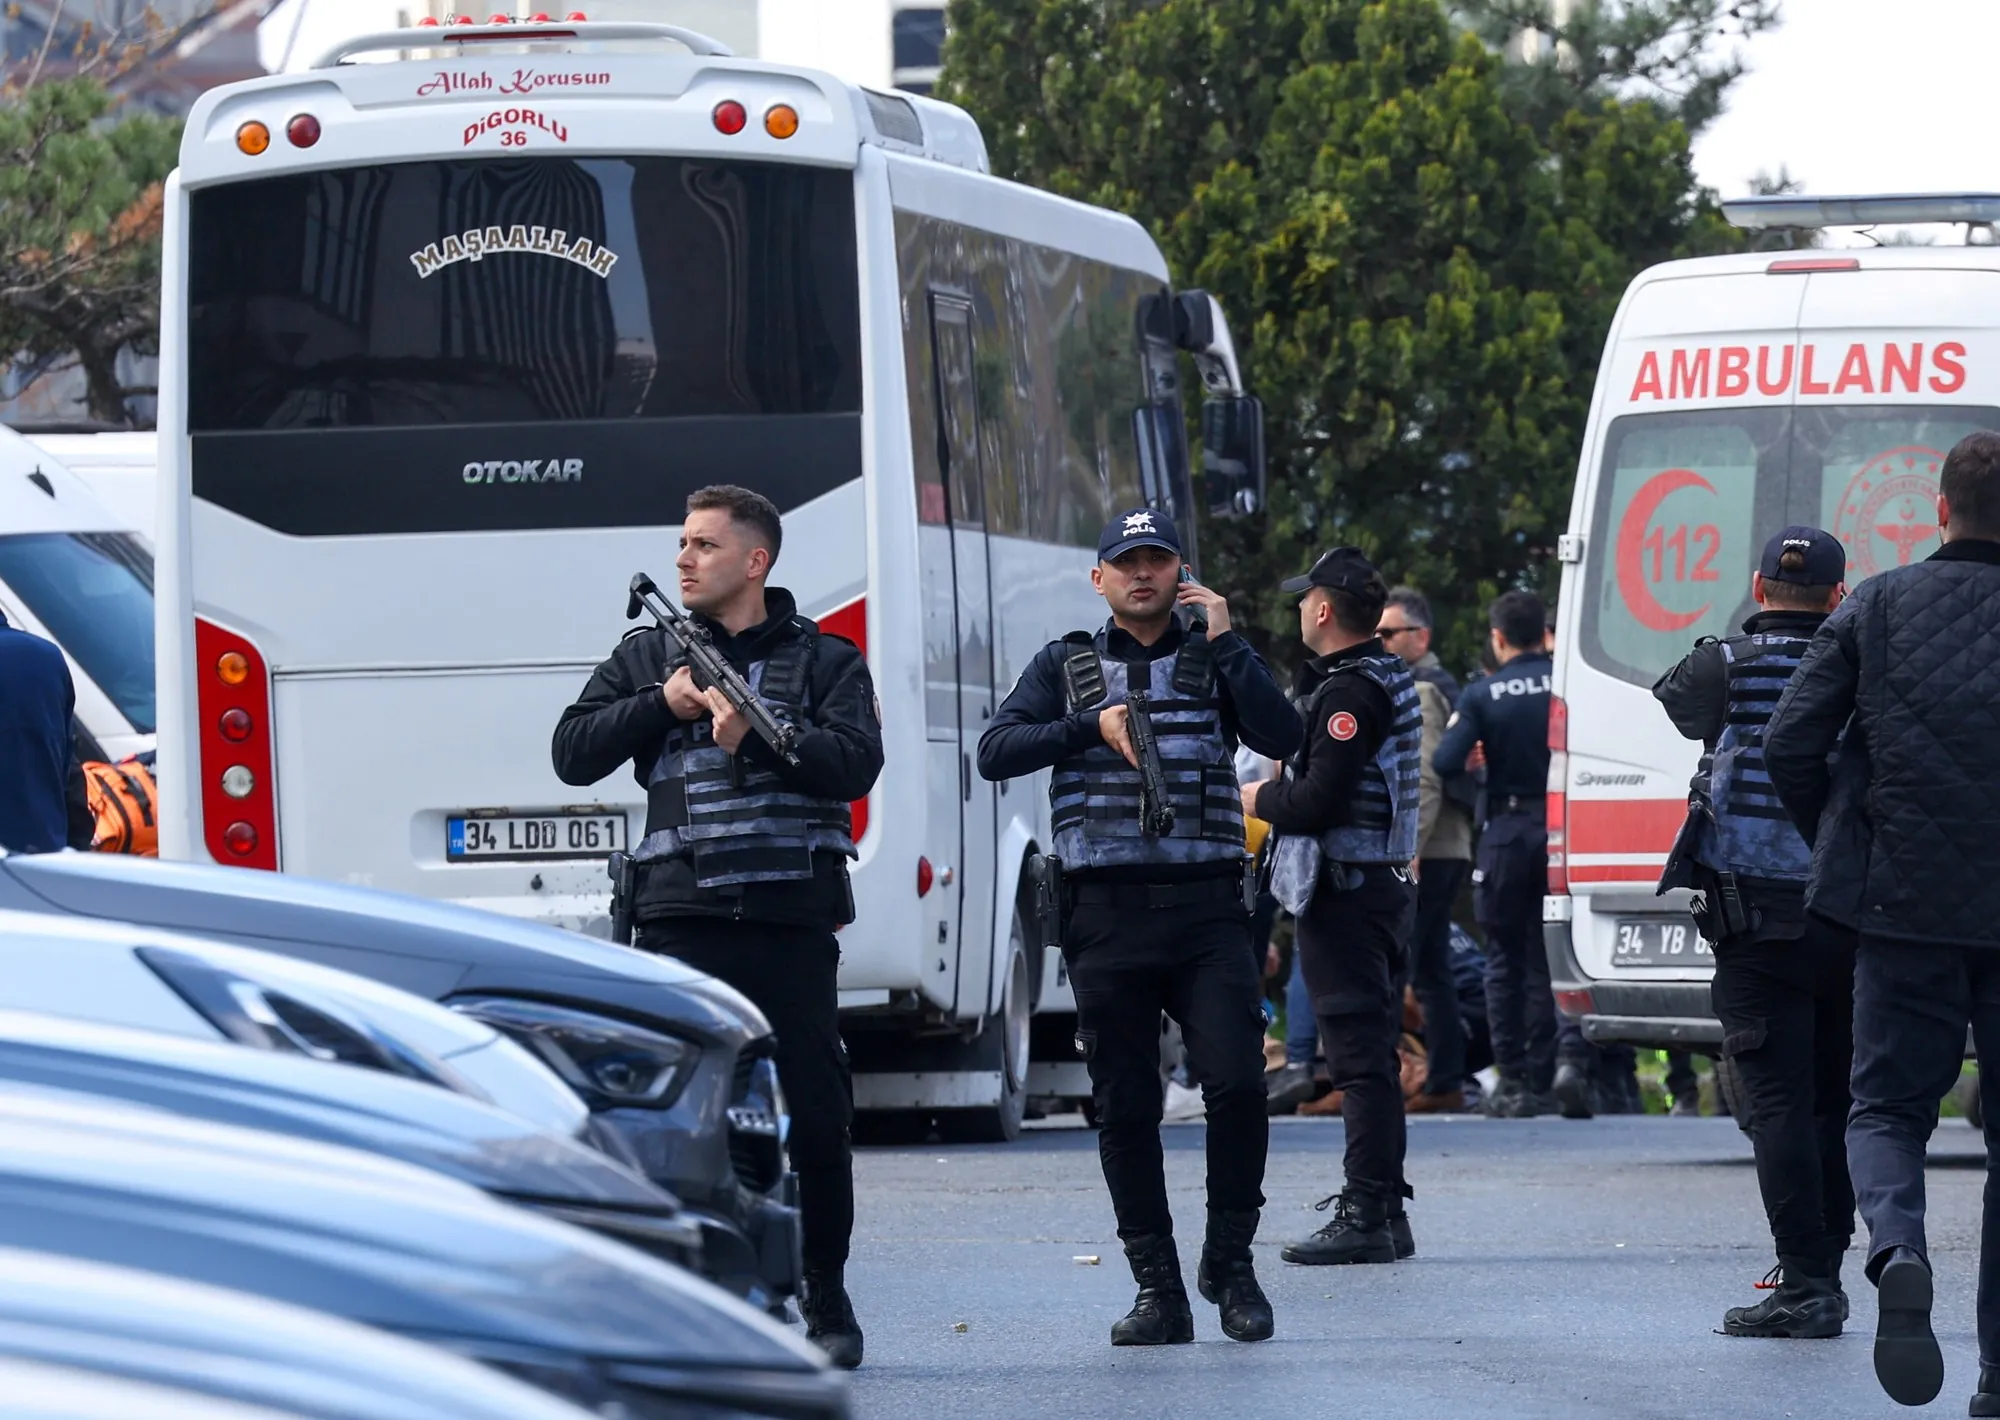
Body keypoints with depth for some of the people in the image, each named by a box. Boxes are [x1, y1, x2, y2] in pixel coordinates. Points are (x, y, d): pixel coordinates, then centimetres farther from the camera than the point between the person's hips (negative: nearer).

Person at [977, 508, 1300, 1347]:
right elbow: (995, 753, 2)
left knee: (1236, 1082, -14)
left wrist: (1224, 642, -7)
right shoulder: (1066, 666, 14)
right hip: (1107, 914, 1)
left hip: (1206, 908, -1)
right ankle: (1157, 1289, 7)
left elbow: (1281, 736, -4)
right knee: (1125, 1107, 1)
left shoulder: (1213, 659, 12)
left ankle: (1230, 1263, 2)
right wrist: (1092, 727, -9)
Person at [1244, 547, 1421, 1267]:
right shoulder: (1390, 677, 15)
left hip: (1344, 893, -10)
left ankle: (1366, 1214, -12)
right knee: (1374, 1054, 15)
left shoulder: (1349, 691, -16)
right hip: (1387, 884, 10)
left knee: (1358, 1053, -10)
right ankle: (1386, 1207, 19)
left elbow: (1319, 802, -21)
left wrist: (1261, 799, -4)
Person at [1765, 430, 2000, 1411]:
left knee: (1888, 1107, 11)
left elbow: (1789, 747, -1)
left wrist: (1841, 848, 15)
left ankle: (1898, 1250, -23)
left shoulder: (1878, 607, 2)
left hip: (1903, 901, 0)